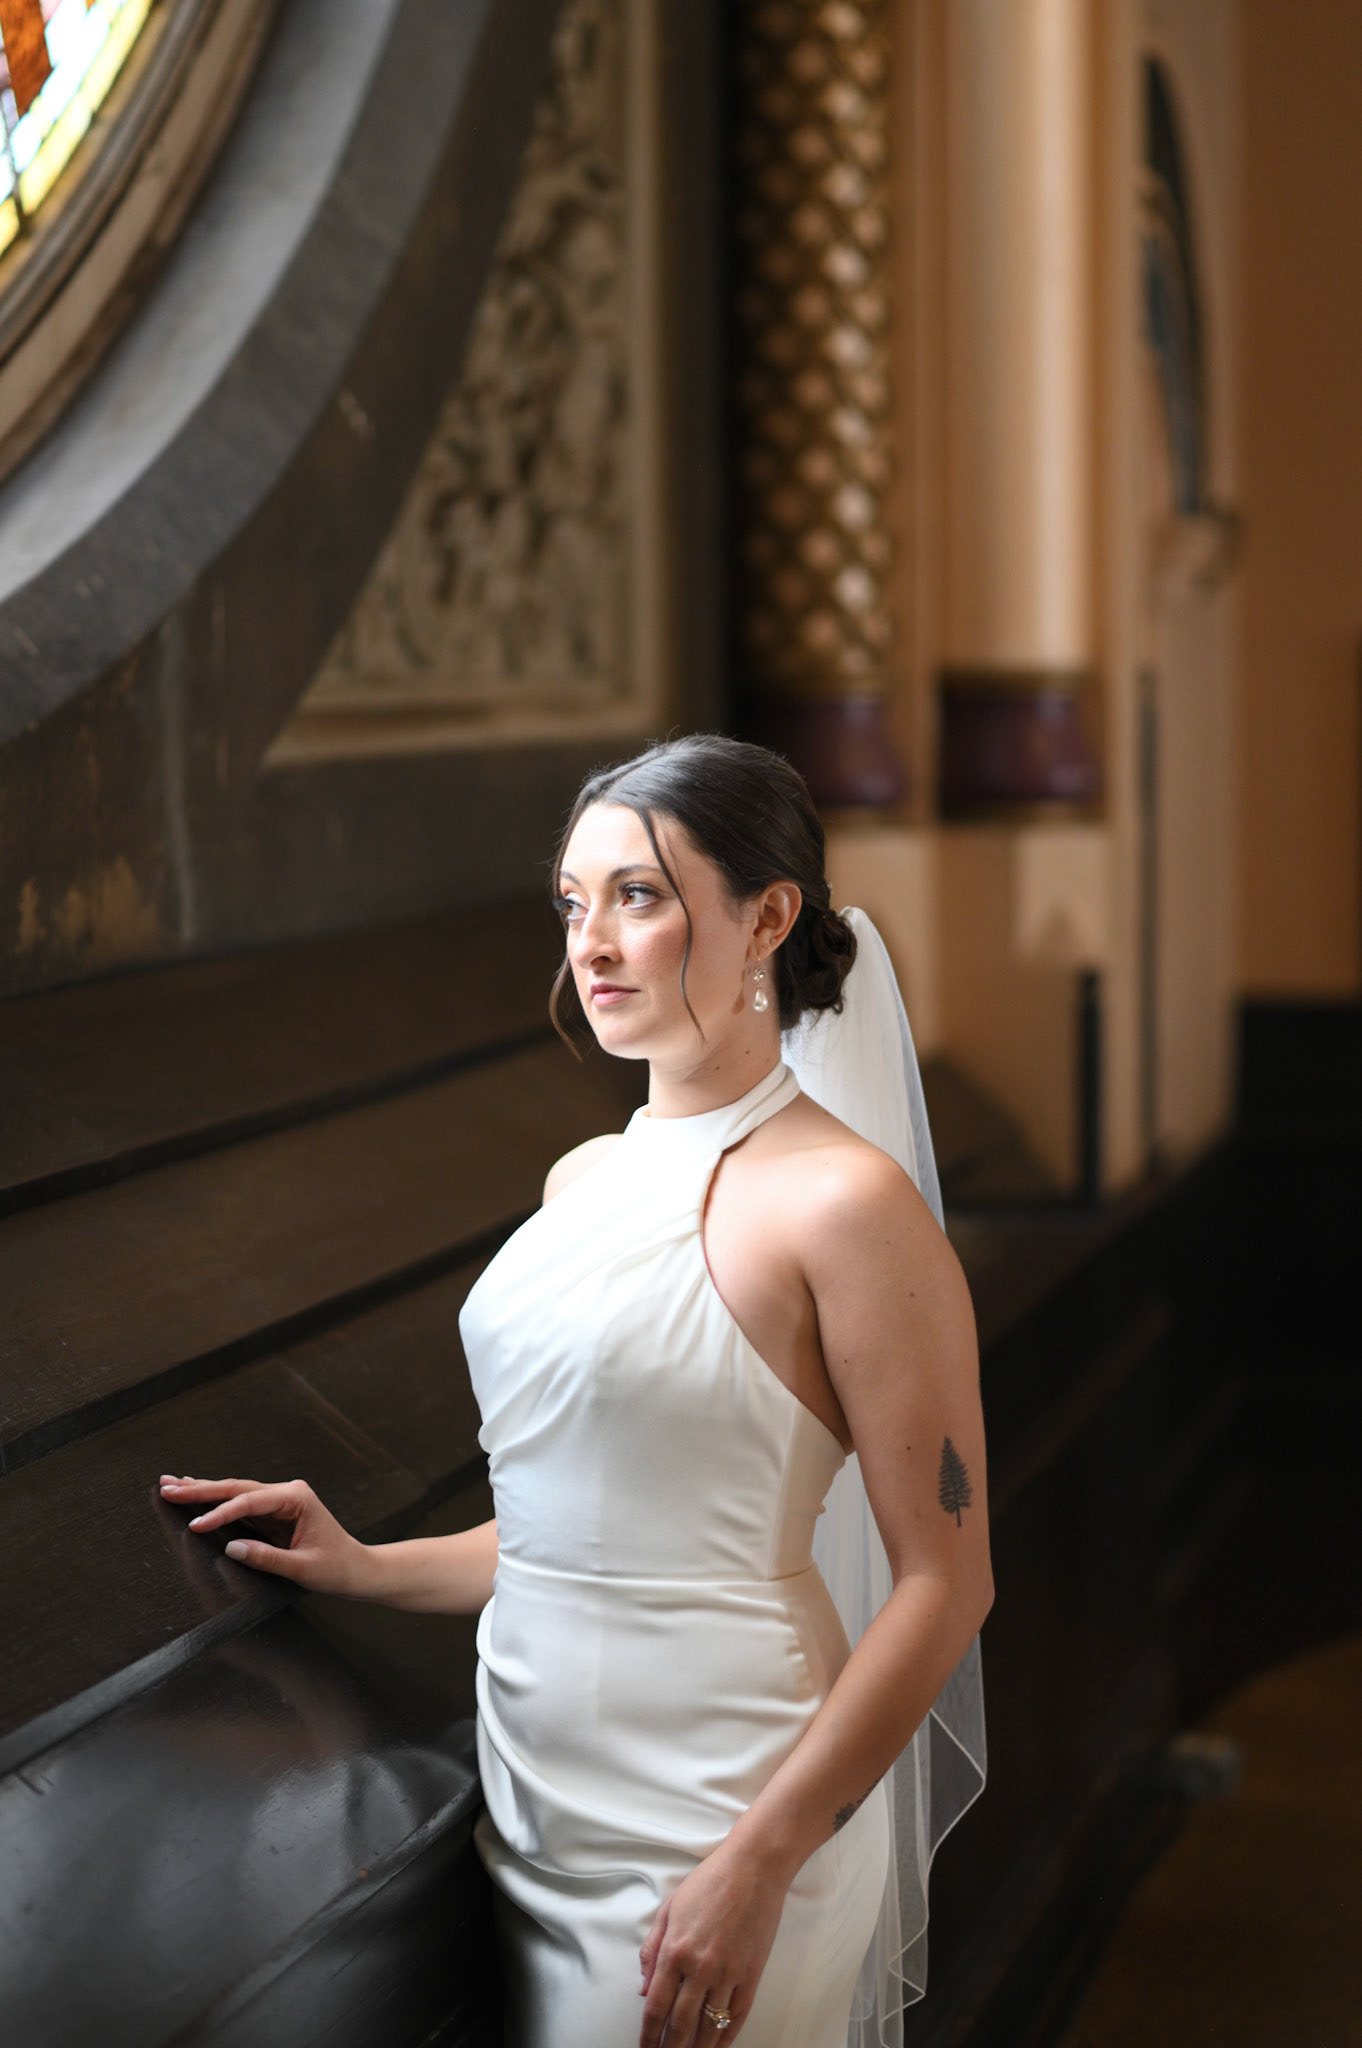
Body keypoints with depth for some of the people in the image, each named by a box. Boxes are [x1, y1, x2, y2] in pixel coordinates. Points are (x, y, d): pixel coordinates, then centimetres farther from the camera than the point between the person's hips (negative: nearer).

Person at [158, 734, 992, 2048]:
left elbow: (944, 1584, -14)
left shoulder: (841, 1201, -13)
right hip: (534, 1813, 7)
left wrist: (758, 1864, -17)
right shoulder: (585, 1179, 11)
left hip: (712, 1828, -7)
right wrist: (369, 1570, 10)